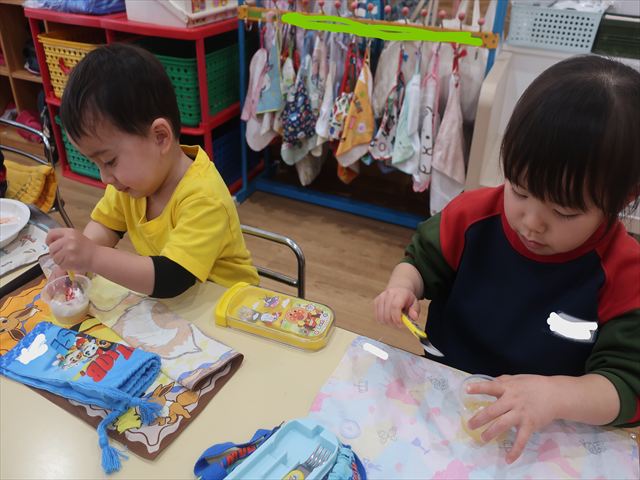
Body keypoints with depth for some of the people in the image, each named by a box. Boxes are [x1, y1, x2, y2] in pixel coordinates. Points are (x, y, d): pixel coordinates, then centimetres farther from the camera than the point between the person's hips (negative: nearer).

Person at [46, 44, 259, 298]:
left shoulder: (203, 199, -28)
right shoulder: (134, 174, -5)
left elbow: (171, 279, -32)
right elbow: (105, 224, 7)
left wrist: (94, 257, -34)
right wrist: (74, 258, -11)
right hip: (167, 299, 6)